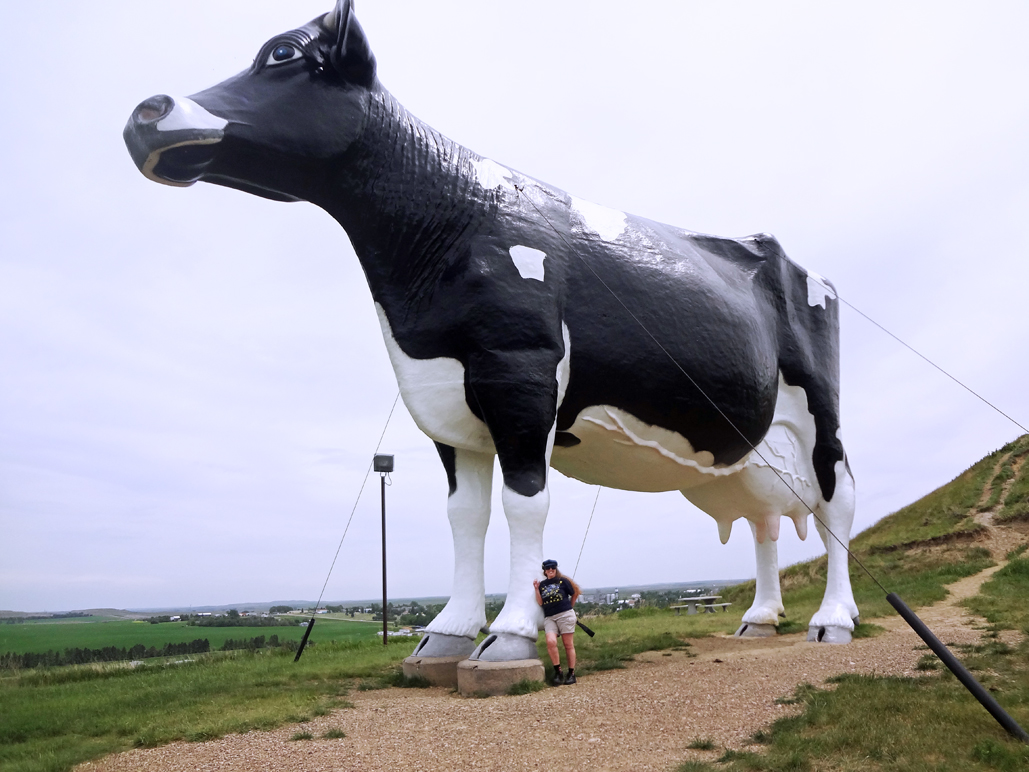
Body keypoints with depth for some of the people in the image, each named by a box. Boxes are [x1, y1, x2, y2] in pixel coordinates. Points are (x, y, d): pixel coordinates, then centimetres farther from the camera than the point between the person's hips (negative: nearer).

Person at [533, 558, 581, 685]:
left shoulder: (563, 581, 2)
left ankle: (571, 674, 11)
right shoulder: (542, 584, 10)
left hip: (565, 615, -2)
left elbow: (575, 593, 12)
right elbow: (540, 602, 4)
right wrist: (536, 589, -5)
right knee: (551, 641, -19)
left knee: (568, 645, 1)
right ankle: (558, 672, -9)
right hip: (549, 618, 2)